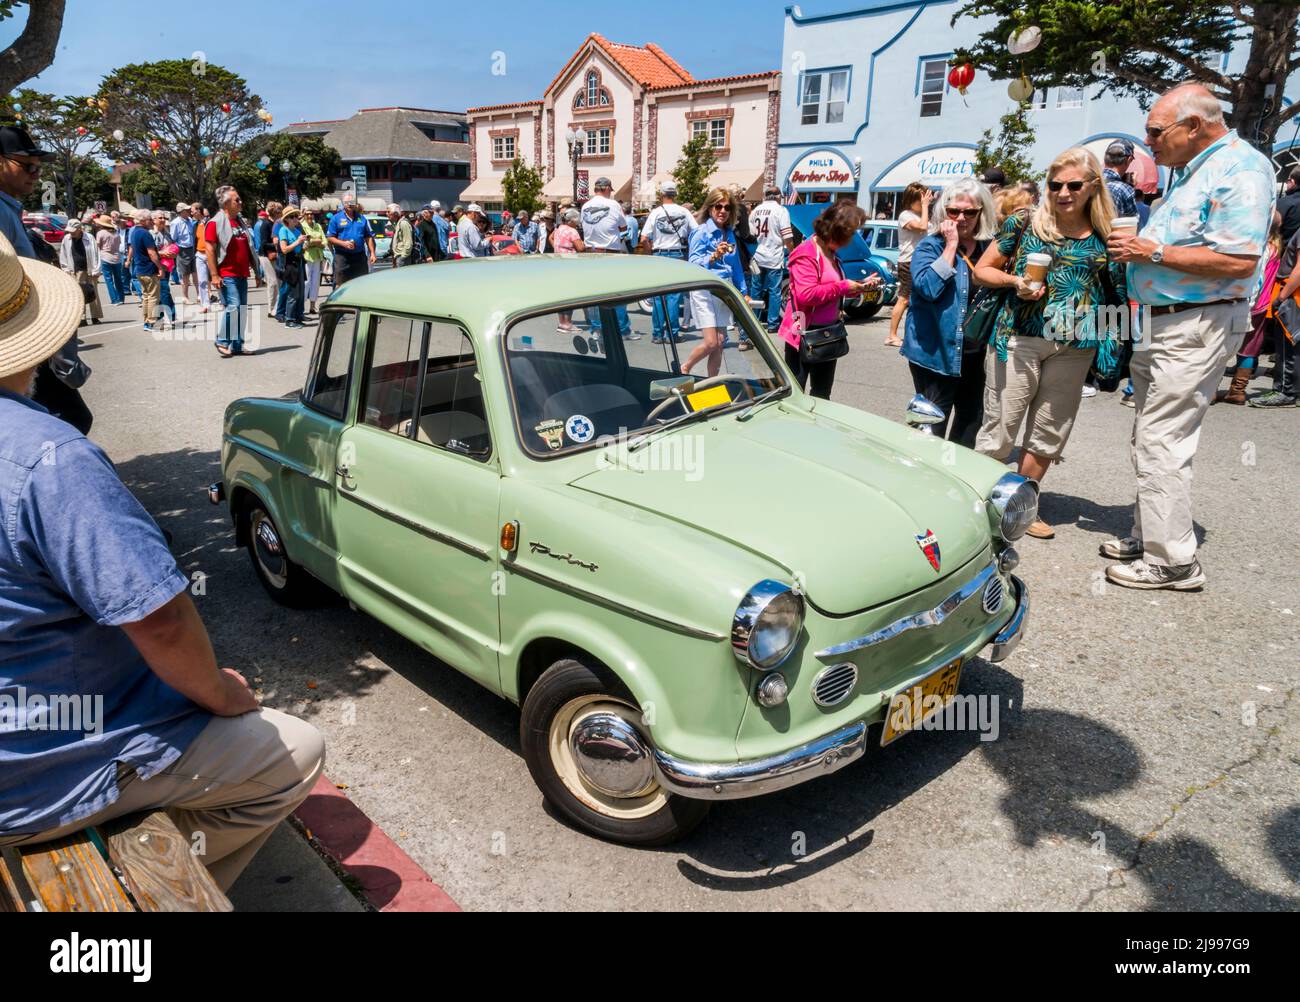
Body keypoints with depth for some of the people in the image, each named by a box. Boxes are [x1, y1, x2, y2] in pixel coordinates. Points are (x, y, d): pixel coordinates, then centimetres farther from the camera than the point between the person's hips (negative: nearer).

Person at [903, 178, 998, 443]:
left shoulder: (988, 247, 9)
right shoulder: (929, 246, -7)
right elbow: (928, 287, -25)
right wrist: (951, 245, -18)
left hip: (975, 349, 6)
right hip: (936, 350, -6)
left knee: (972, 417, 16)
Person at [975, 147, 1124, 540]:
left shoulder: (1106, 237, 5)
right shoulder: (1024, 224, -1)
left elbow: (1118, 290, 15)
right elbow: (982, 270, 5)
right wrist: (1016, 281, -12)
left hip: (1074, 348, 4)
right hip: (1019, 338, -3)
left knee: (1048, 435, 11)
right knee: (999, 430, -1)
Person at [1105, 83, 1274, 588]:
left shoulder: (1239, 168, -14)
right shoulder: (1187, 171, 16)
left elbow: (1239, 260, -24)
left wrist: (1153, 251, -18)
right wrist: (1134, 247, 10)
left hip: (1197, 326, -10)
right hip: (1163, 321, 10)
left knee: (1161, 443, -9)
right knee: (1149, 439, 15)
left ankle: (1173, 561, -1)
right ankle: (1149, 536, 27)